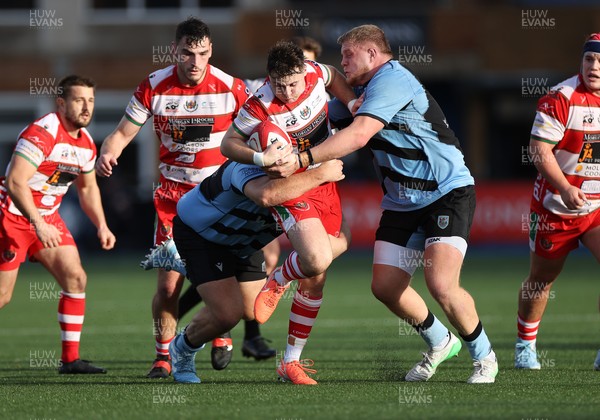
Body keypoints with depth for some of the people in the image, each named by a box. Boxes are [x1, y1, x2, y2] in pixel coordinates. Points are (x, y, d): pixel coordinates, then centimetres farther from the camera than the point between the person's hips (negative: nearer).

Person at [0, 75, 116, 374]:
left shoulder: (86, 142, 6)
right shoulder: (42, 132, -22)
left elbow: (88, 187, 22)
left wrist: (101, 226, 10)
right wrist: (39, 225, -34)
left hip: (47, 217, 8)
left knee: (76, 279, -2)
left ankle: (70, 359, 3)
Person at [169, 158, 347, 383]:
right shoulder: (249, 168, -40)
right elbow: (266, 195, -67)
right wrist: (320, 175, -60)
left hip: (243, 244, 7)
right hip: (198, 234, -7)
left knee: (253, 311, 7)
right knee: (227, 313, -15)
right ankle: (182, 350, 18)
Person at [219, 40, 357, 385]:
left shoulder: (315, 73, -9)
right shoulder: (260, 107, -23)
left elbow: (333, 77, 16)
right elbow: (229, 143, -11)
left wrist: (353, 102, 2)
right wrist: (259, 157, -29)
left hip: (326, 185, 6)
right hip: (290, 189, -6)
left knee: (315, 281, 7)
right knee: (317, 261, -29)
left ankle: (291, 362, 18)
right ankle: (278, 281, 7)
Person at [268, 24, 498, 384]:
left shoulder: (391, 81, -17)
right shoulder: (364, 90, 14)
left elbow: (358, 136, -30)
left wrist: (301, 161, -33)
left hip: (448, 193, -9)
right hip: (402, 203, 9)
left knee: (442, 286, -21)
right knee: (385, 286, -1)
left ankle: (484, 356, 1)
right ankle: (439, 343, 23)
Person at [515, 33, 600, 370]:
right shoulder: (561, 98, -15)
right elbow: (539, 149, -19)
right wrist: (565, 188, -32)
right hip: (555, 207, -3)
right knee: (542, 278, 11)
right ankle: (525, 346, 32)